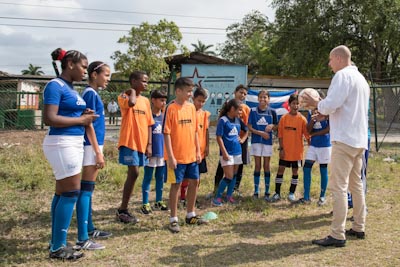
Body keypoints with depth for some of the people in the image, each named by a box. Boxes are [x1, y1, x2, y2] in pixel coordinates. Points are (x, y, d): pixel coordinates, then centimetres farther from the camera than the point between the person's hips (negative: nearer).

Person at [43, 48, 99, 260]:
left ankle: (56, 243, 22)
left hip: (73, 143, 10)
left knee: (62, 193, 12)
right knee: (72, 192, -6)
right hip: (62, 144, -10)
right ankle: (58, 247, 3)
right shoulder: (55, 85, -12)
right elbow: (49, 119, -21)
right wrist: (81, 120, -13)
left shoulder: (69, 87, 15)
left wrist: (84, 116, 2)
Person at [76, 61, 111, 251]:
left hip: (94, 146, 10)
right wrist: (98, 151, -18)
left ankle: (89, 229, 25)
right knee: (86, 189, -9)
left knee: (88, 189, 15)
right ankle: (82, 238, -6)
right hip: (91, 146, -10)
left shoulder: (93, 93, 16)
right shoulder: (90, 93, -12)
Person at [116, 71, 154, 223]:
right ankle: (123, 210, 0)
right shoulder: (124, 96, -4)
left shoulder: (146, 100, 14)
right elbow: (131, 103, -30)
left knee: (133, 174, 10)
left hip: (141, 143, 7)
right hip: (129, 142, -7)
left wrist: (149, 144, 6)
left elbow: (149, 123, 13)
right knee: (134, 173, -12)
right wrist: (133, 91, -9)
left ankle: (123, 209, 20)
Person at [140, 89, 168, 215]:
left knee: (160, 177, 13)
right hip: (151, 151, -6)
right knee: (148, 177, 3)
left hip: (162, 151, 6)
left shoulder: (164, 115, 8)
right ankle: (145, 203, 9)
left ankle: (159, 201, 26)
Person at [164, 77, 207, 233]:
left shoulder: (191, 107, 7)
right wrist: (170, 156, -16)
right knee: (176, 185, 1)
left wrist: (198, 151, 10)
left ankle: (190, 215, 28)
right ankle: (173, 219, 13)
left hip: (191, 155, 7)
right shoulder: (171, 108, -11)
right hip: (177, 156, -6)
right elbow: (167, 133, -13)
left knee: (194, 182, 12)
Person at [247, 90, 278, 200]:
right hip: (256, 141, -1)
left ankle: (267, 191, 13)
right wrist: (261, 133, -15)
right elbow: (249, 127, -2)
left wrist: (272, 126, -13)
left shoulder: (272, 112, 3)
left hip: (268, 142, 1)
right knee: (257, 166, 4)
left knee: (266, 166, 5)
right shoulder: (253, 111, 0)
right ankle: (256, 191, 11)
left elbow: (276, 127, 9)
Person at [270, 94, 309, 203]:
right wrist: (281, 148, -3)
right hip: (285, 151, 1)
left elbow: (307, 134, -4)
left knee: (295, 171, 8)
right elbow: (280, 135, 1)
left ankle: (291, 193, 20)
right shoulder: (284, 118, -1)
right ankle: (277, 193, 12)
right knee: (280, 170, 3)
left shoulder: (302, 119, -4)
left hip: (297, 151, -1)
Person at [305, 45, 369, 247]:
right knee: (355, 184, 16)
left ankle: (337, 235, -8)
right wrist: (325, 111, 18)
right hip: (360, 140, 10)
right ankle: (358, 228, 25)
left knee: (338, 186, -9)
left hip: (345, 139, -10)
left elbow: (330, 104, -21)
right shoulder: (361, 78, 20)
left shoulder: (343, 75, -10)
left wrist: (316, 103, -1)